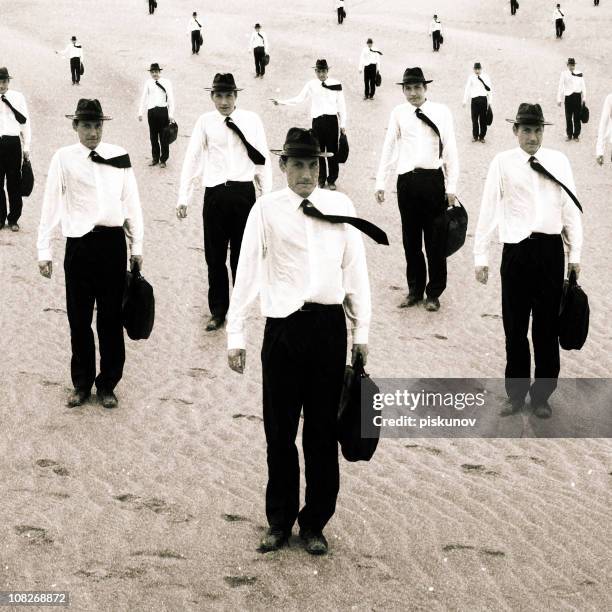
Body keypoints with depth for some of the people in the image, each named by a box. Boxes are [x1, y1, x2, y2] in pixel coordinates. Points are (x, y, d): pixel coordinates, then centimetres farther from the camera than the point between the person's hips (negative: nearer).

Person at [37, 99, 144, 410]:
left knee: (111, 317, 8)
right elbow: (50, 206, -2)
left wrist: (137, 246, 5)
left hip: (113, 241, 1)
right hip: (79, 244, -1)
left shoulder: (119, 156, 2)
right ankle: (82, 383, 23)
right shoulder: (63, 158, -3)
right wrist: (44, 251, -4)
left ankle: (107, 383, 21)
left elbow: (132, 202, 6)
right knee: (79, 318, 8)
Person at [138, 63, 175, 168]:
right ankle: (155, 158, 22)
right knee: (153, 136, 10)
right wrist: (140, 112, 4)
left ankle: (163, 159, 12)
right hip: (151, 111, 3)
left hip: (163, 110, -3)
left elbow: (170, 98, -2)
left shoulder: (166, 82, 0)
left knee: (163, 136, 2)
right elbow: (143, 98, 10)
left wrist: (171, 114, -8)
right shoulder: (148, 82, 7)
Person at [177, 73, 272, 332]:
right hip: (215, 194, 1)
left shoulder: (251, 120, -1)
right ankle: (218, 310, 20)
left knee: (242, 254, 10)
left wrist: (267, 195, 1)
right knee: (215, 255, 7)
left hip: (243, 192, -1)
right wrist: (183, 198, 0)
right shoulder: (205, 122, 1)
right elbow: (192, 159, 3)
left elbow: (262, 158, 2)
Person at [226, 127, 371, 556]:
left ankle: (315, 524, 20)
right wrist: (235, 336, -3)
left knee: (323, 430, 7)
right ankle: (279, 522, 21)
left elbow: (356, 270, 6)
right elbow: (247, 273, 0)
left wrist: (361, 331, 4)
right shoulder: (267, 209, 0)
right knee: (280, 430, 7)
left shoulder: (341, 207, 5)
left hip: (328, 325, 1)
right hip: (283, 326, -1)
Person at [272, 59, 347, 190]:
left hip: (332, 120, -1)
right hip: (317, 120, 1)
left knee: (332, 150, 2)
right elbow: (299, 99, 6)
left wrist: (343, 124, 3)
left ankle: (332, 180, 15)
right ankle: (321, 179, 21)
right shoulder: (311, 85, 4)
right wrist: (281, 102, -3)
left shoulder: (336, 84, 0)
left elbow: (341, 104, 4)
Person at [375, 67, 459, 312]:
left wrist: (451, 186, -5)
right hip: (407, 180, 2)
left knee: (436, 239, 4)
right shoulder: (398, 113, 5)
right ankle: (415, 289, 23)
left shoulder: (441, 112, -2)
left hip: (432, 179, -2)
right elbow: (388, 148, 9)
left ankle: (434, 292, 15)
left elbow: (450, 149, -2)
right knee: (410, 239, 11)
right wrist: (380, 182, 5)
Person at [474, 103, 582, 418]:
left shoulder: (559, 162, 3)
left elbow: (571, 208, 5)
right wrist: (480, 256, -2)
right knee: (515, 326, 7)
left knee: (547, 326, 8)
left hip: (550, 250, 1)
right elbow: (488, 211, 0)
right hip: (516, 250, -1)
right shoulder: (502, 163, -1)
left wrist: (575, 253, 3)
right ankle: (515, 393, 21)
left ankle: (542, 395, 20)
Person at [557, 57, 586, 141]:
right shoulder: (564, 74, 3)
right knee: (568, 117, 3)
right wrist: (559, 99, -3)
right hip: (568, 96, -1)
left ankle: (576, 135, 10)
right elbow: (560, 87, 2)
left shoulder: (579, 74, 6)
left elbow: (583, 86, 8)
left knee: (577, 117, 2)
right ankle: (569, 135, 13)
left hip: (577, 96, 1)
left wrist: (584, 98, 2)